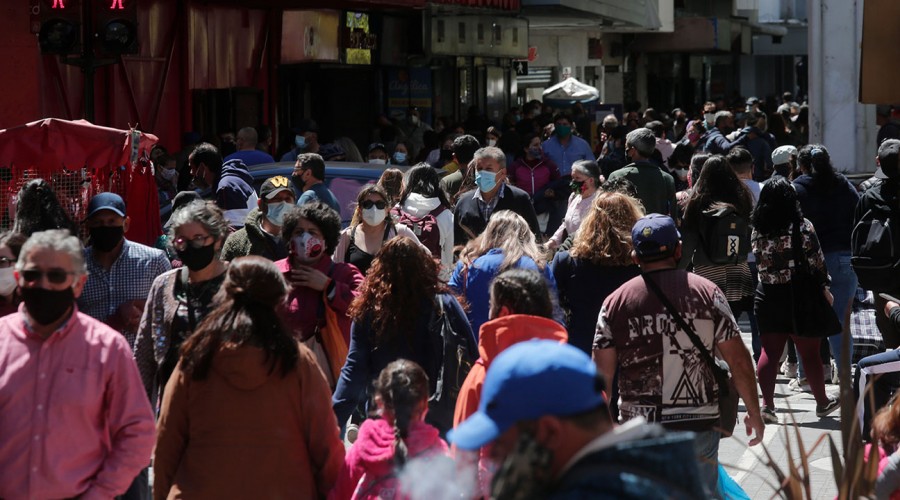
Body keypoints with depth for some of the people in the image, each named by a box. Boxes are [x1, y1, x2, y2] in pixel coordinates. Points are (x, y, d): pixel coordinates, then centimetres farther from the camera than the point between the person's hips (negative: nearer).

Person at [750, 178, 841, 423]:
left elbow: (757, 261, 6)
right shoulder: (802, 227, -11)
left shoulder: (757, 230, 0)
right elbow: (816, 261, -7)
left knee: (769, 351, 6)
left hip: (767, 295, 3)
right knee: (810, 352, 8)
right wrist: (824, 287, 4)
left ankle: (767, 404, -3)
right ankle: (822, 402, 21)